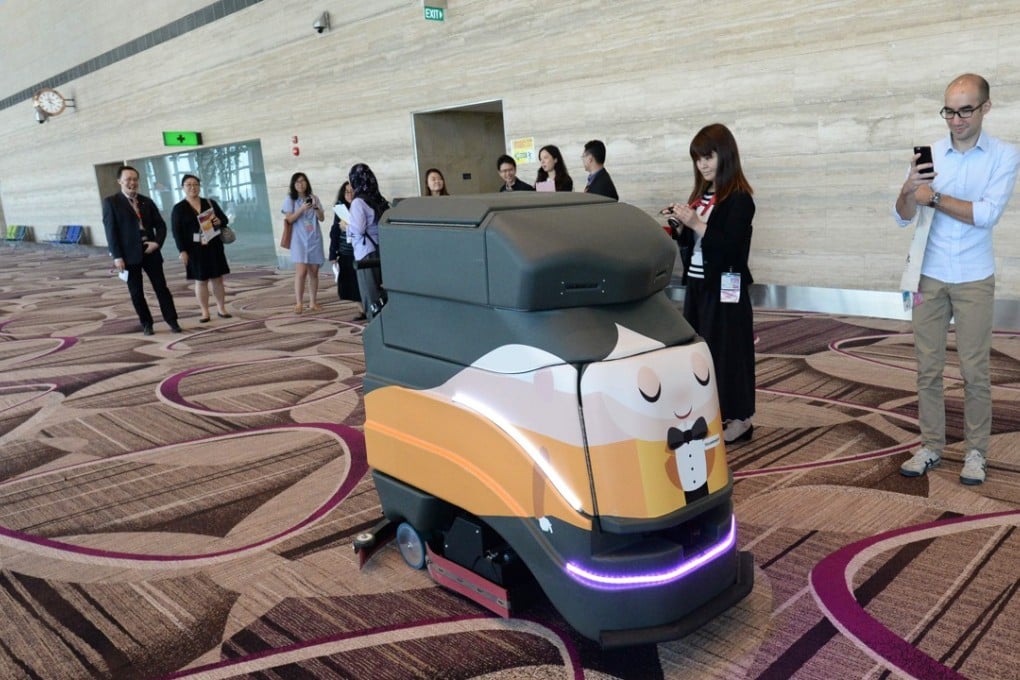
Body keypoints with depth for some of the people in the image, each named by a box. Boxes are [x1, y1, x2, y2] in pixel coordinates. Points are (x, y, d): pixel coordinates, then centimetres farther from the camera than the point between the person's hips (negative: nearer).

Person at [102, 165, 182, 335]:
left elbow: (161, 225, 12)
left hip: (150, 251, 3)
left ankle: (172, 320, 12)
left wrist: (157, 242, -7)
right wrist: (117, 256, -13)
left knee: (161, 287, 4)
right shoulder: (111, 202, -2)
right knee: (136, 292, 5)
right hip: (129, 254, -3)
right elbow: (110, 231, -7)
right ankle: (146, 323, 17)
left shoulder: (147, 201, 11)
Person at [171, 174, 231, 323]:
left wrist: (219, 222, -11)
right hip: (194, 250, -2)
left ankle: (221, 309, 17)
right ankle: (205, 312, 9)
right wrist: (182, 251, -13)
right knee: (200, 281, 2)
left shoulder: (210, 203, 8)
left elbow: (224, 219, 13)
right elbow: (176, 231, -5)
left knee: (218, 279, 6)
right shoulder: (178, 209, 0)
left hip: (213, 247, 3)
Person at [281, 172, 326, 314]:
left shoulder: (314, 198, 9)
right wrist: (302, 208, -18)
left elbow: (321, 218, 6)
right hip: (299, 240, -3)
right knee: (301, 271, -13)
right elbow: (289, 219, -6)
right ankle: (299, 303, -8)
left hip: (314, 239, 3)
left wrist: (315, 207, -12)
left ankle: (313, 302, 12)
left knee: (314, 272, 5)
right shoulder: (290, 199, 1)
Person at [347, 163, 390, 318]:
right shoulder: (378, 199, 9)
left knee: (371, 294, 0)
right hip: (380, 248, 7)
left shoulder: (358, 202, -11)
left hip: (366, 252, -7)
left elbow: (359, 229, -18)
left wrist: (347, 226, 2)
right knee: (381, 290, 11)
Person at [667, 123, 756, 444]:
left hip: (725, 287, -7)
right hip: (697, 284, 7)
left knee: (727, 348, -2)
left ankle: (739, 417, 10)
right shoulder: (701, 195, 12)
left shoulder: (739, 198, -10)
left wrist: (696, 224, -23)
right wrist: (681, 225, -4)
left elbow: (731, 246, -19)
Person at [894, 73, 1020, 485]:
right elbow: (904, 217, -2)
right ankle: (931, 447, 17)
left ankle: (975, 452, 16)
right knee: (928, 367, 6)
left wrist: (933, 197, -13)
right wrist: (909, 190, -21)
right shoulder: (929, 155, 2)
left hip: (974, 280, -2)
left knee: (974, 370, 3)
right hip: (929, 277, 2)